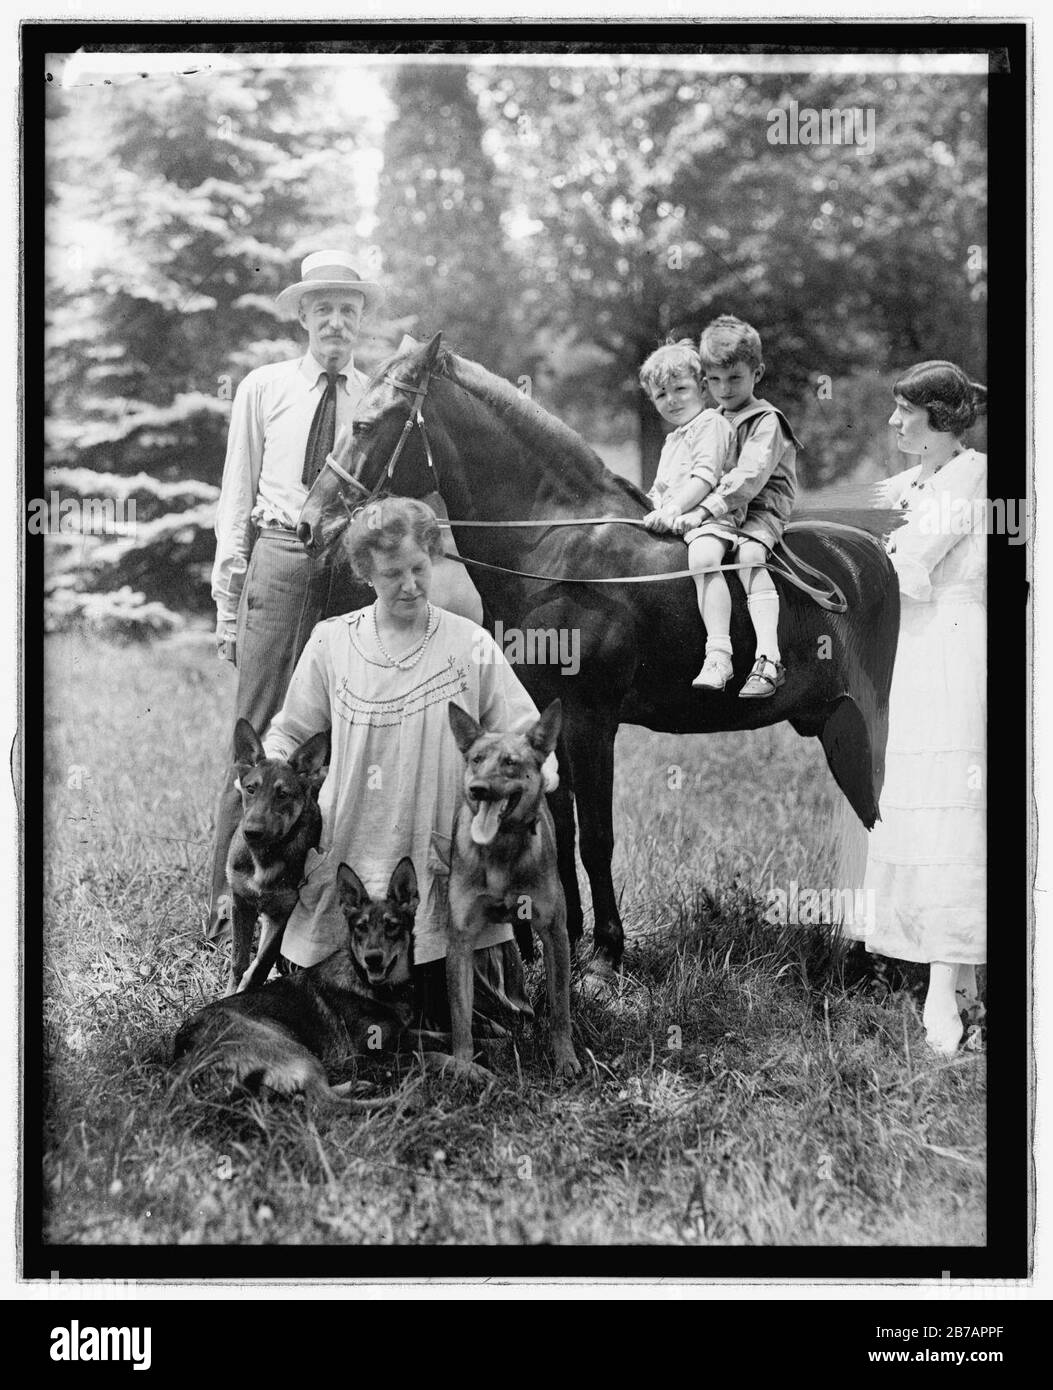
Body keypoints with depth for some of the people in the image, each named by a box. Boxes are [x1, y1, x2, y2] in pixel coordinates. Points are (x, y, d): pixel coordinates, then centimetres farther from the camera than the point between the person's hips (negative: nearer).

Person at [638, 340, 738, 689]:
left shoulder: (711, 424, 0)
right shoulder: (671, 441, 31)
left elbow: (705, 477, -13)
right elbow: (659, 490, 31)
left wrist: (673, 509, -22)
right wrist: (655, 507, 7)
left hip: (706, 514, -10)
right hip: (670, 519, 10)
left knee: (703, 558, -37)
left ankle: (719, 653, -47)